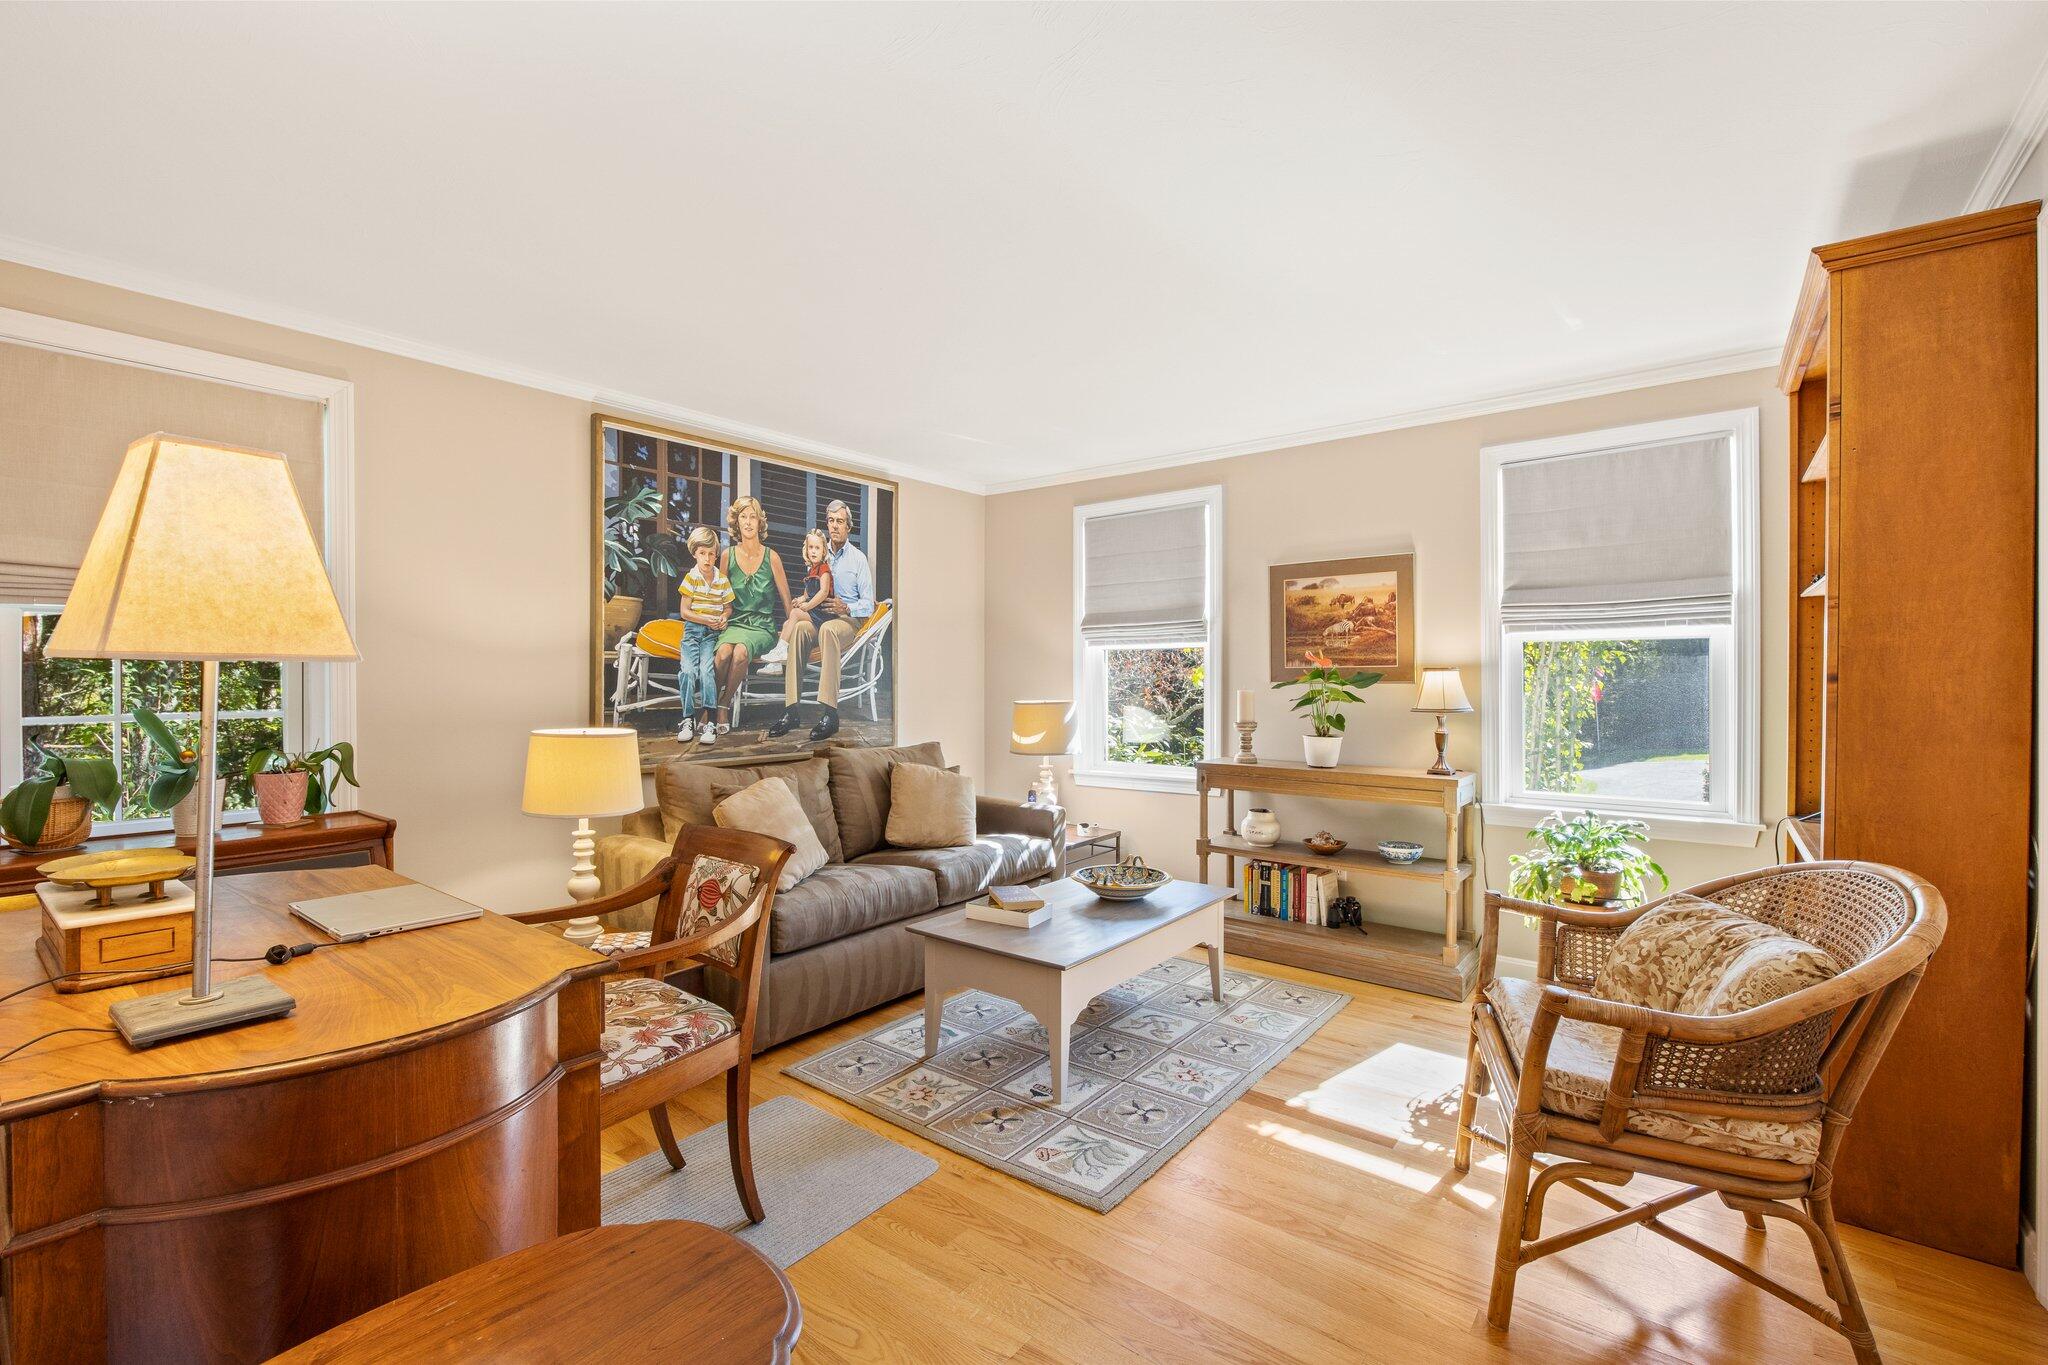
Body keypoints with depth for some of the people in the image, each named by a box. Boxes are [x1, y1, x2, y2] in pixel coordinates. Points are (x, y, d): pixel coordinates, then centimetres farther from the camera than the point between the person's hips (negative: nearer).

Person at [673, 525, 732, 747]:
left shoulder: (723, 579, 6)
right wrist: (707, 619, -14)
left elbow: (728, 607, 16)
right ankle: (687, 720, -10)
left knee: (706, 670, -21)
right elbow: (684, 611, -2)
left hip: (712, 633, 0)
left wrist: (723, 617, -6)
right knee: (688, 670, -20)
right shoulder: (691, 577, 0)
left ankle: (706, 722, -20)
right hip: (692, 630, 0)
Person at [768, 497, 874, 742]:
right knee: (797, 627, -31)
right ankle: (790, 710, -37)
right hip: (819, 616, 4)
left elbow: (868, 605, 2)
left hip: (849, 619, -4)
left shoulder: (858, 558, 7)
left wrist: (845, 608, -16)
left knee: (827, 629, -39)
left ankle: (830, 713, -45)